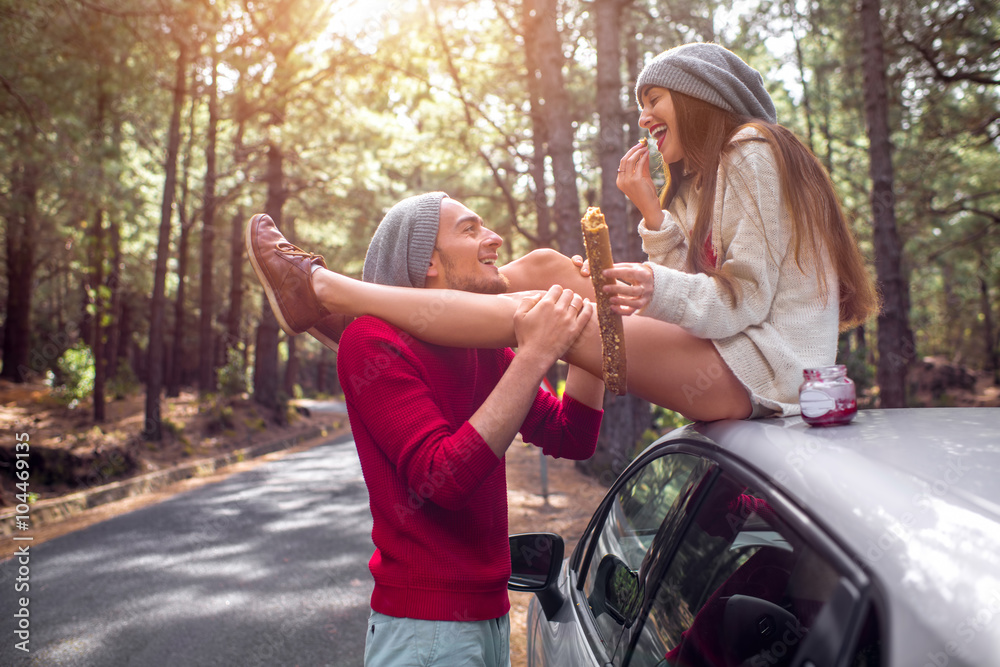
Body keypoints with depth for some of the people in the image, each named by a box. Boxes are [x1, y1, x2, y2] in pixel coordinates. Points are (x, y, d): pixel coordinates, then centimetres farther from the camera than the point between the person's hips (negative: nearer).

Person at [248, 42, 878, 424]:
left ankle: (326, 290, -12)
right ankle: (346, 301, 3)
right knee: (545, 265, 1)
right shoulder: (709, 178, 23)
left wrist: (660, 289, -34)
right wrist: (651, 210, 1)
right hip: (732, 355, 9)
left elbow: (744, 300, -17)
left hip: (759, 367, -9)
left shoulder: (752, 152, -7)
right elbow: (695, 284, 11)